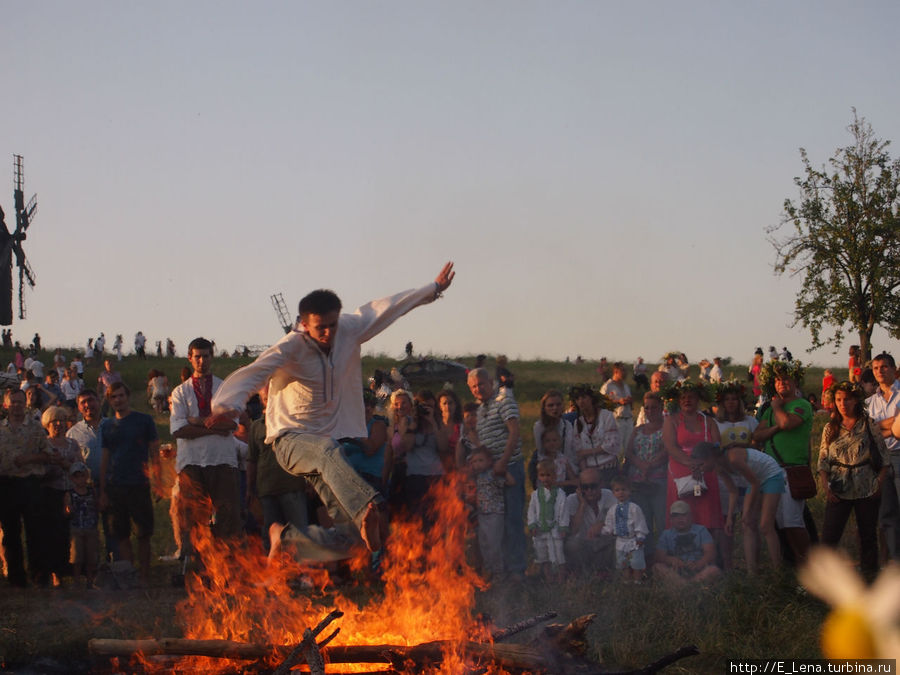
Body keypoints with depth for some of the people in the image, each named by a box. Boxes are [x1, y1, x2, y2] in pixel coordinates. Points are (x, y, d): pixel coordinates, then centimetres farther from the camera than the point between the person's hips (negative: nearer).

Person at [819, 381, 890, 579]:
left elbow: (884, 460, 2)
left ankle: (870, 575, 18)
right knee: (829, 534, -6)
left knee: (868, 533, 7)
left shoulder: (870, 426, 2)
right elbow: (823, 462, 7)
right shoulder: (830, 429, 8)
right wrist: (825, 487, -6)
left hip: (867, 489, -1)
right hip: (838, 491, 1)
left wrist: (879, 484, -9)